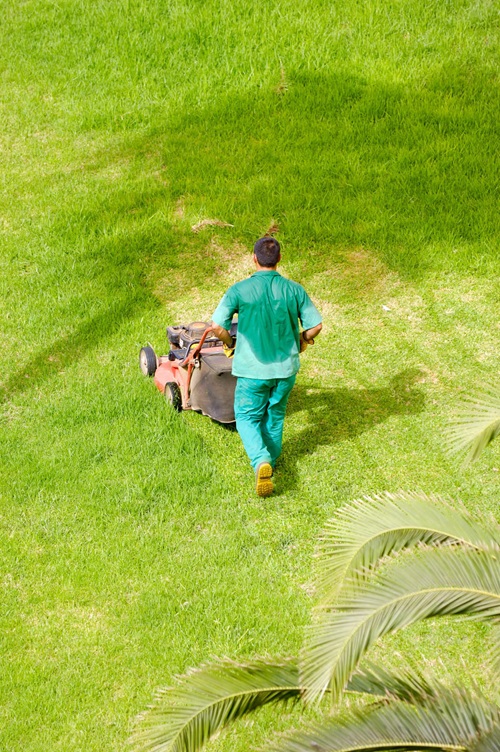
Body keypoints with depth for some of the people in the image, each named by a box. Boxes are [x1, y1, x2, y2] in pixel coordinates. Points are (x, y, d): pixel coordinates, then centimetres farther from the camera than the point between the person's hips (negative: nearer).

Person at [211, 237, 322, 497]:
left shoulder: (240, 290, -13)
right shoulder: (294, 290, -7)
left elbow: (216, 325, -16)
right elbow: (315, 325, -4)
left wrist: (229, 342, 5)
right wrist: (300, 343, 17)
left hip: (252, 368, -2)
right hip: (286, 367, 3)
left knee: (247, 417, 10)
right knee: (275, 415, 23)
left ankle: (261, 461, -13)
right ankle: (271, 458, 35)